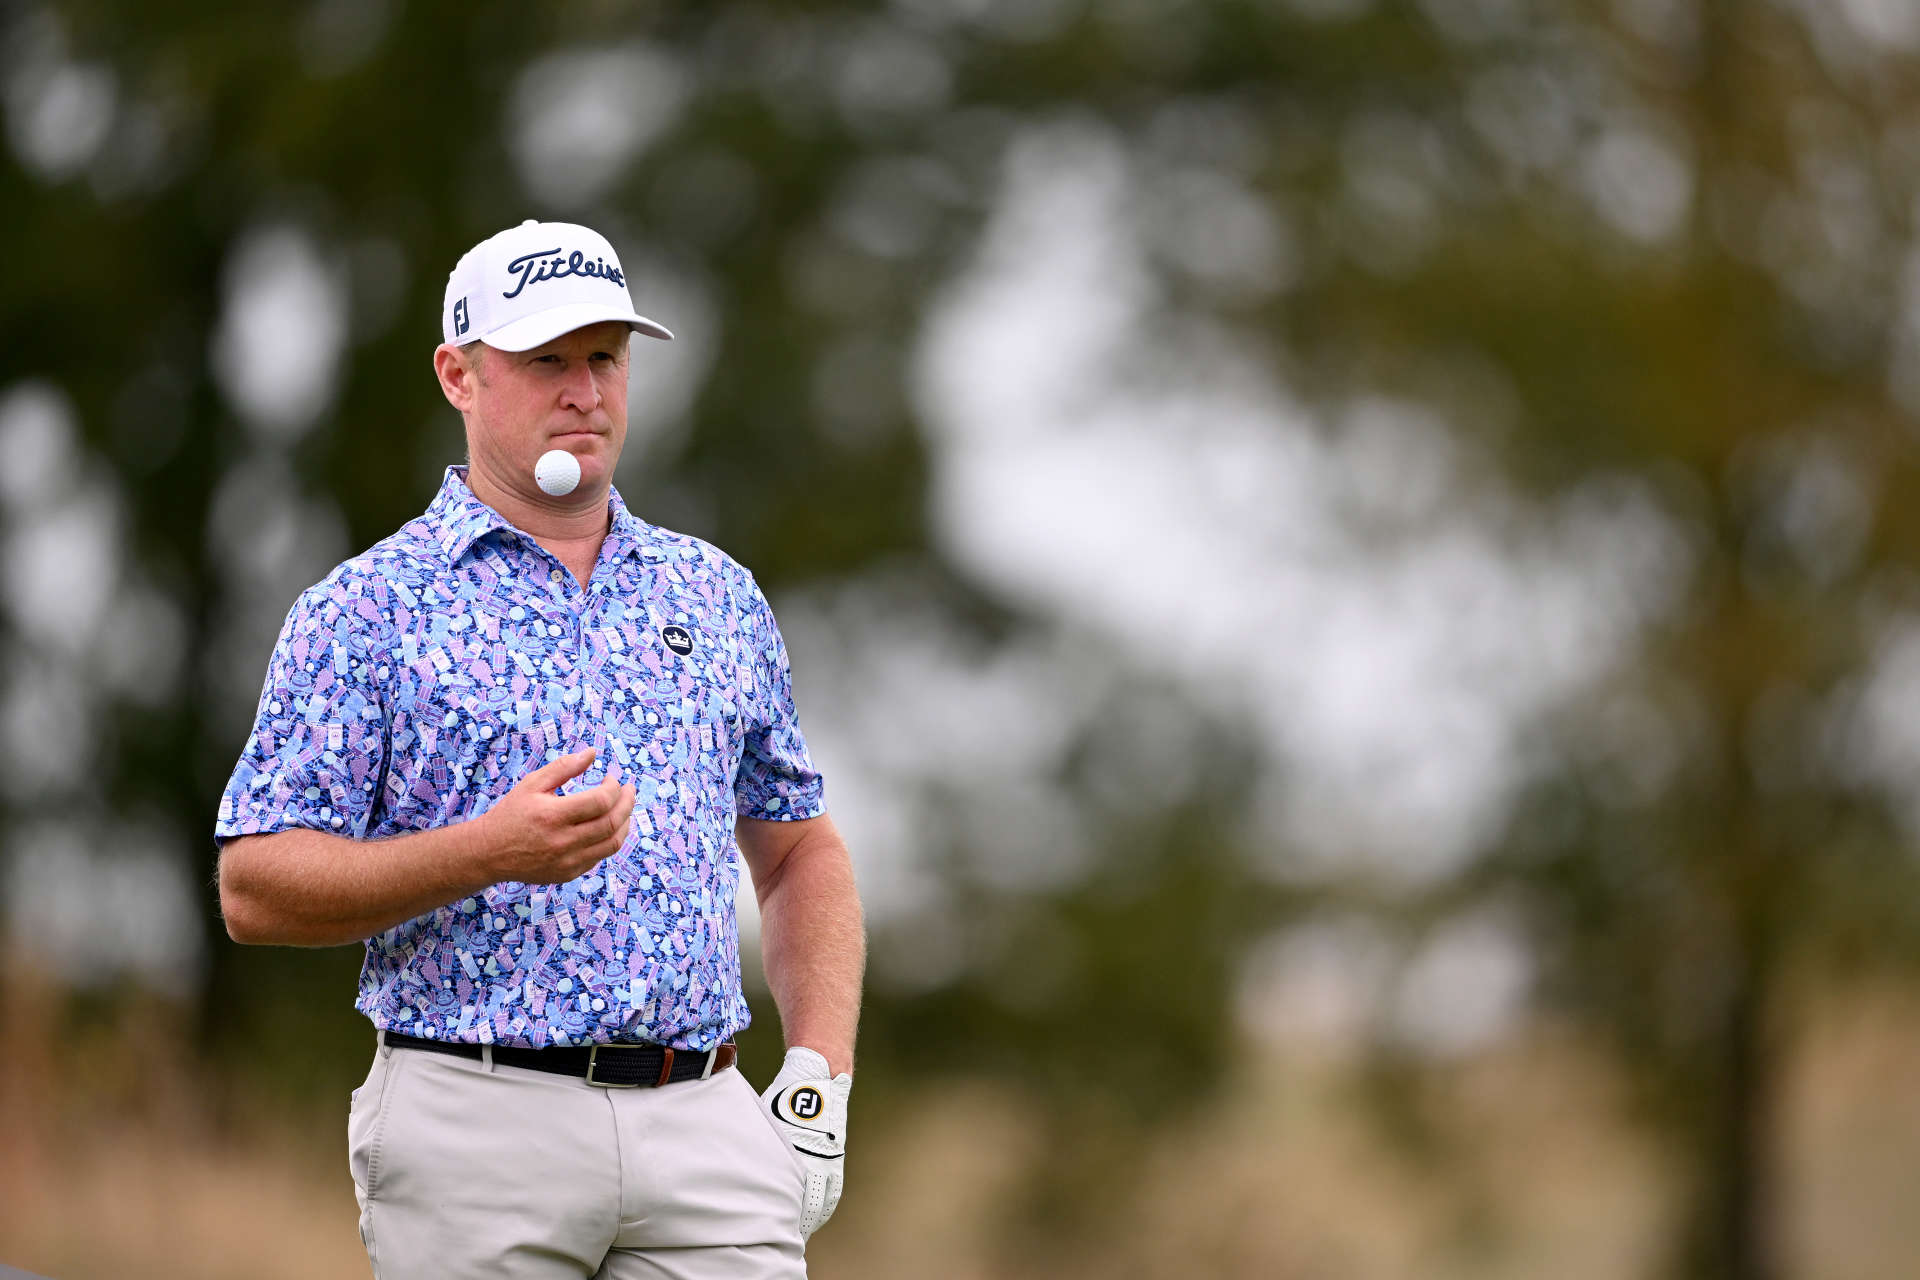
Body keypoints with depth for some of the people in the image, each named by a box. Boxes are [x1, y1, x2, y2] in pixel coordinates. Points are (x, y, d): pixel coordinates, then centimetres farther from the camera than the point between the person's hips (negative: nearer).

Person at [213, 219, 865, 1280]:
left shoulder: (719, 597, 16)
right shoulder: (366, 611, 1)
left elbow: (801, 851, 23)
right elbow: (255, 889, -5)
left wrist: (819, 1073, 8)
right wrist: (492, 851, -19)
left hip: (706, 1137, 3)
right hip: (476, 1139, -3)